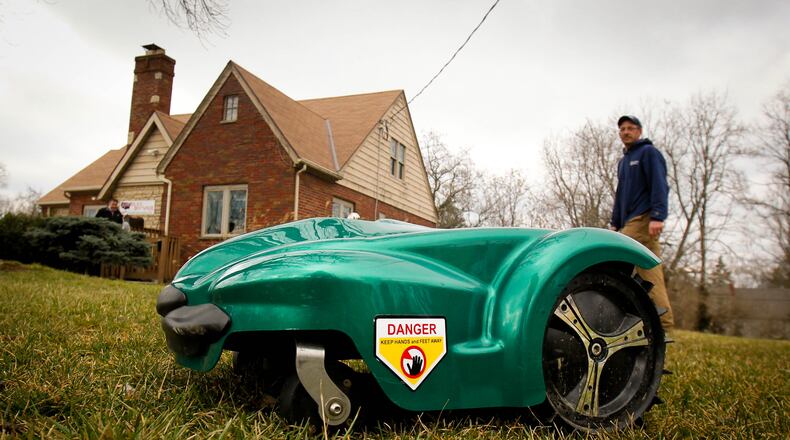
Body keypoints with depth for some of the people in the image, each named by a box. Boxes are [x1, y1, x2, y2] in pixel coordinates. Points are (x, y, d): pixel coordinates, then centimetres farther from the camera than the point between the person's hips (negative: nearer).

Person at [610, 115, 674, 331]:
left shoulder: (649, 152, 1)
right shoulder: (623, 161, 26)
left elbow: (659, 186, -10)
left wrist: (657, 217, -21)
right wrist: (615, 223, 22)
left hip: (642, 220, -8)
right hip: (629, 224, 8)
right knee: (649, 273, 2)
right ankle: (663, 321, 1)